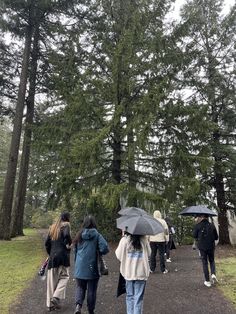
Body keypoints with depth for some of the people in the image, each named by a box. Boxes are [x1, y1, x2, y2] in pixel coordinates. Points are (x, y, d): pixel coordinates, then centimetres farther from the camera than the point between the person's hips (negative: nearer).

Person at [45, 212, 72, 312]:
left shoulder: (52, 227, 14)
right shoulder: (66, 225, -3)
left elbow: (47, 243, 14)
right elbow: (67, 235, -25)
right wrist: (68, 244, -7)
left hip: (53, 256, 6)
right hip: (63, 255, -5)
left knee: (52, 280, 12)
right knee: (64, 277, 10)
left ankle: (50, 304, 19)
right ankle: (56, 297, -3)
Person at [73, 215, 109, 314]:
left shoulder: (79, 235, 1)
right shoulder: (97, 235, -11)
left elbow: (75, 251, 11)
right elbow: (105, 248, -21)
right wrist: (98, 252, -1)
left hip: (80, 267, 3)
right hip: (92, 267, -2)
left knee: (80, 287, 17)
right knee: (92, 290, 14)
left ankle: (78, 305, -4)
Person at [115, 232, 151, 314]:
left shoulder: (124, 240, -15)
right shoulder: (144, 239, -10)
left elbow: (119, 255, -7)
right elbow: (148, 253, 3)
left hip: (128, 272, 0)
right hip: (141, 273, 0)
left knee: (130, 296, 17)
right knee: (138, 297, 10)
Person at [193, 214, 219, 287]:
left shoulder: (197, 226, -11)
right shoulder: (212, 225, -5)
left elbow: (194, 236, -4)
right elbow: (216, 237, 1)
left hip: (202, 247, -2)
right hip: (211, 246, 2)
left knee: (205, 263, 9)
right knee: (212, 261, 22)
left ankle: (207, 281, 11)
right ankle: (213, 274, 0)